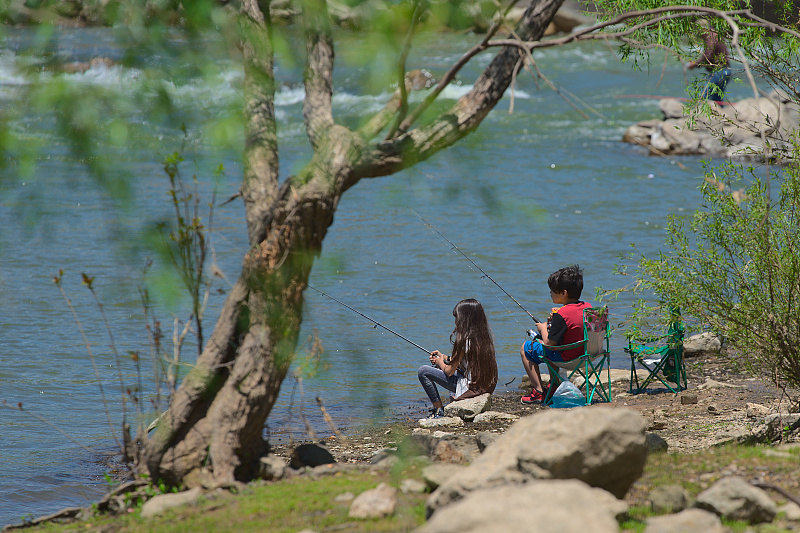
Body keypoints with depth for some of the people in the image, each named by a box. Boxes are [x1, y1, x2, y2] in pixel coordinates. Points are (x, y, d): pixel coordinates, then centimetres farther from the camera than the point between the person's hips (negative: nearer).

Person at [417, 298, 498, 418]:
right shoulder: (484, 337, 4)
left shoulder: (464, 341, -22)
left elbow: (449, 371, -13)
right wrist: (444, 357, 18)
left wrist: (440, 362, 8)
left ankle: (439, 411, 3)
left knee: (423, 372, -5)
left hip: (468, 388, -9)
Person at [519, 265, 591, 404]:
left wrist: (543, 328, -1)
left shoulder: (562, 315, -26)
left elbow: (549, 343, -20)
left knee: (526, 348, 9)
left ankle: (539, 392, 8)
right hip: (584, 352, 9)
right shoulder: (587, 307, -3)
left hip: (566, 358, -9)